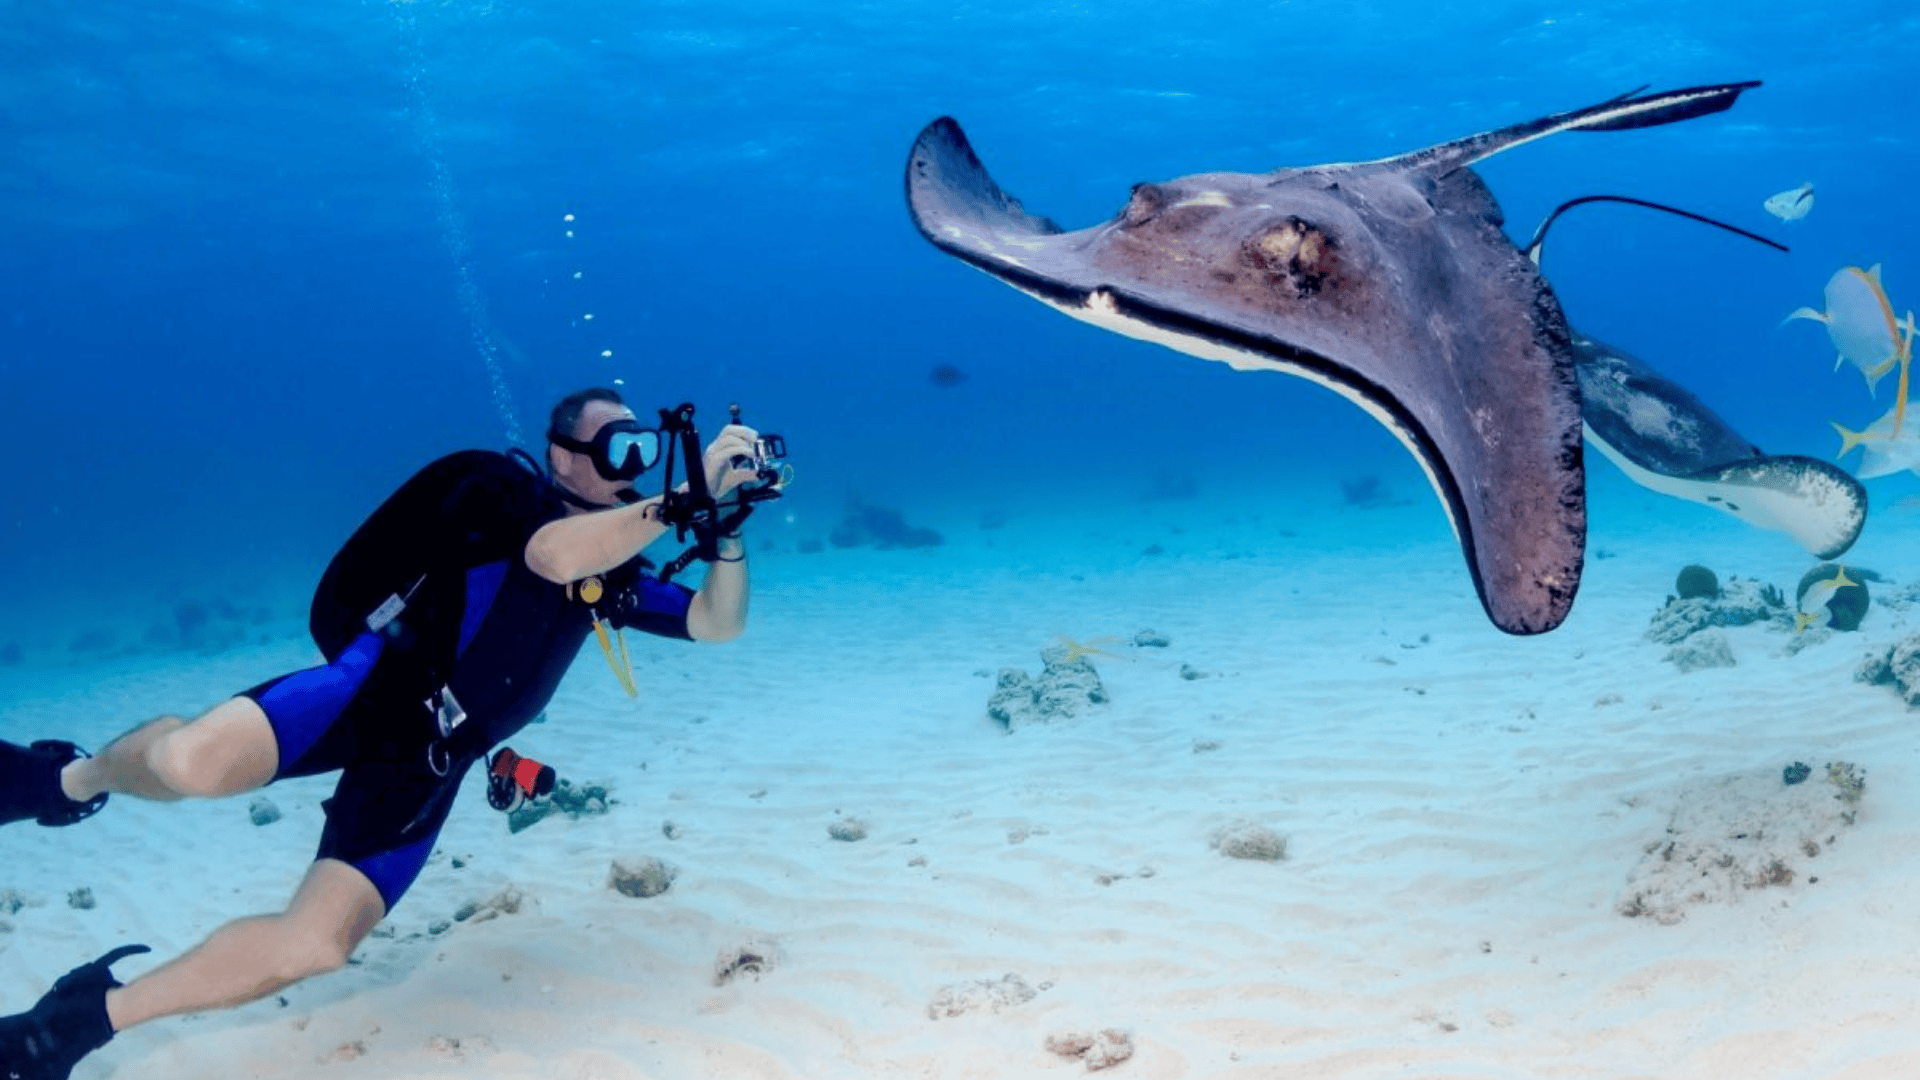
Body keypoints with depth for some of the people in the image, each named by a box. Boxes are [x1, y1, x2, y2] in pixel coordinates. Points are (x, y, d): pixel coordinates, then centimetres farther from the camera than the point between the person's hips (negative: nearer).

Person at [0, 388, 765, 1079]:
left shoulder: (615, 573, 16)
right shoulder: (505, 488, -2)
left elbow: (718, 624, 10)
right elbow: (560, 555, -22)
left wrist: (726, 526, -6)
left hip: (428, 762, 5)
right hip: (377, 684, -5)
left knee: (316, 944, -12)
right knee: (194, 761, -31)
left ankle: (88, 1015, 8)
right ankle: (72, 782, 7)